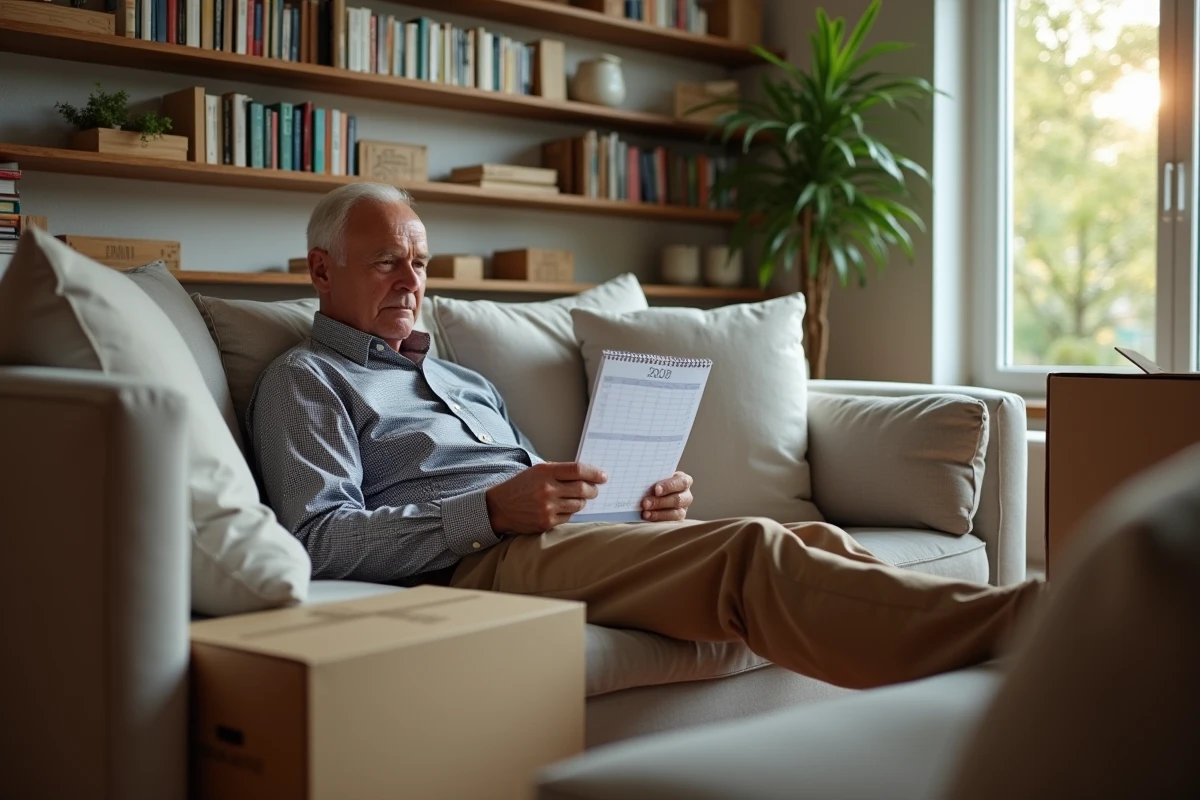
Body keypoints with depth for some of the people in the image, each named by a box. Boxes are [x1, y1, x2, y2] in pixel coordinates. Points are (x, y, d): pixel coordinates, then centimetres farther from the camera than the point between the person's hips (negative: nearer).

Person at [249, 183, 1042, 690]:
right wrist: (492, 512, -17)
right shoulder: (306, 381, 11)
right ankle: (1027, 624, -39)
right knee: (751, 550, -30)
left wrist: (648, 504, 6)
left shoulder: (466, 381, 33)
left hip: (534, 540, 8)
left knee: (813, 541, -17)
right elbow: (321, 540, -6)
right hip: (473, 562, -7)